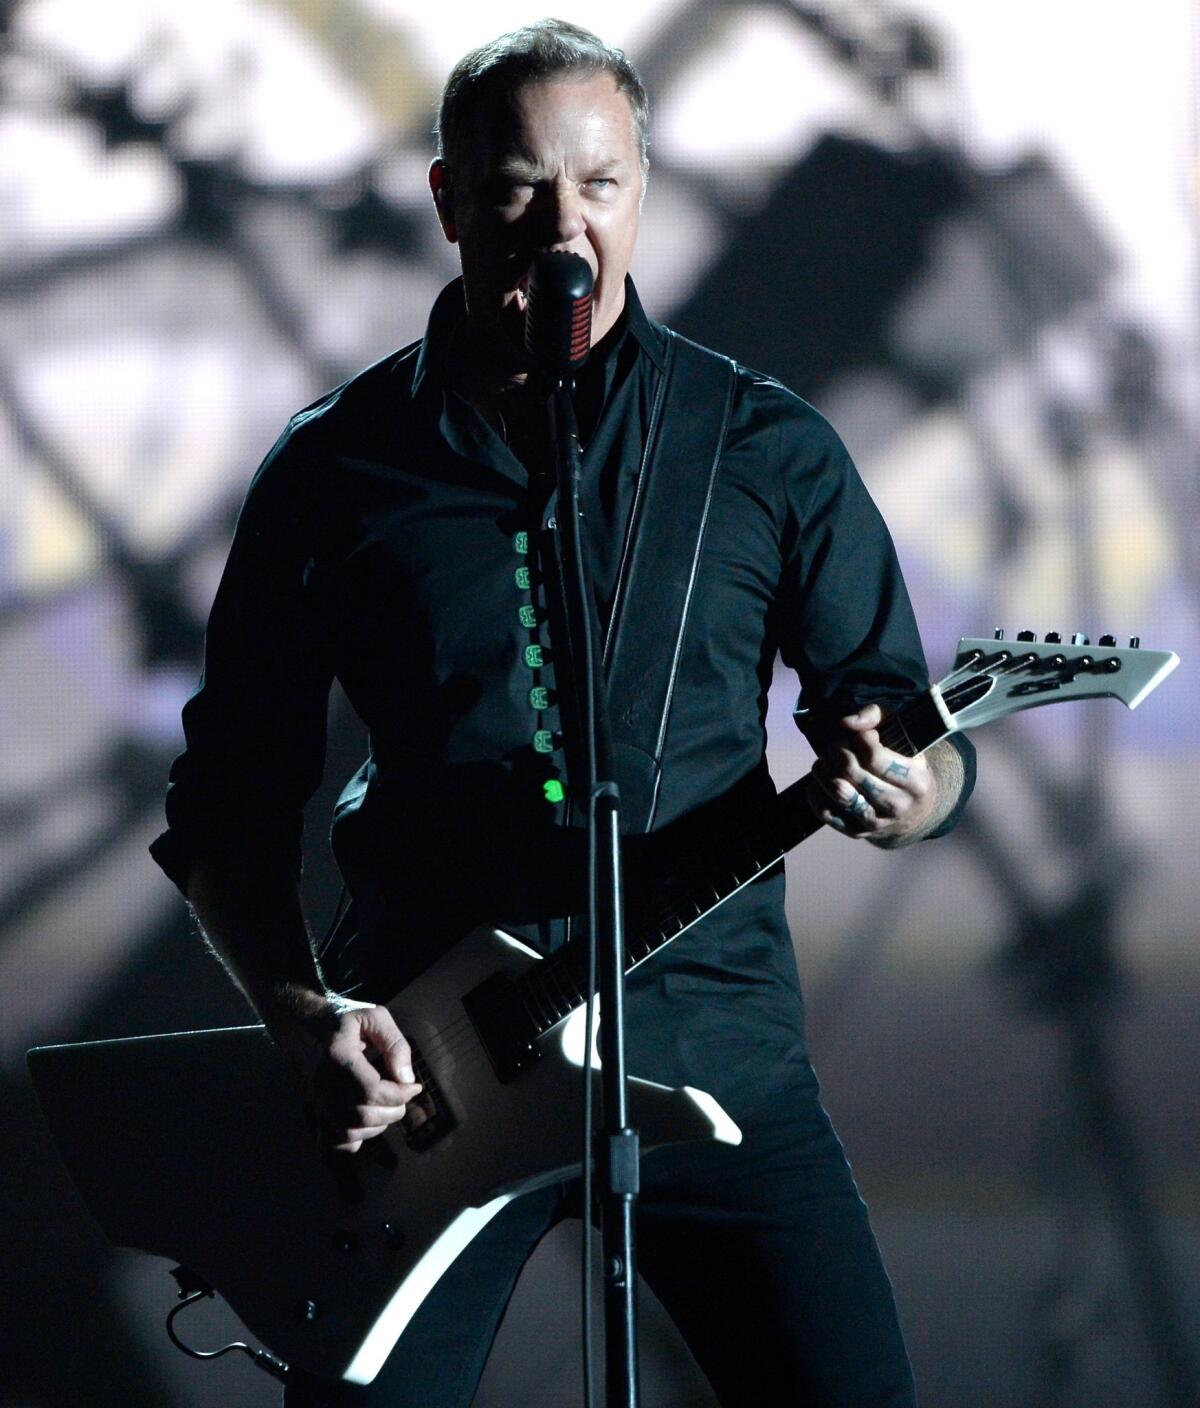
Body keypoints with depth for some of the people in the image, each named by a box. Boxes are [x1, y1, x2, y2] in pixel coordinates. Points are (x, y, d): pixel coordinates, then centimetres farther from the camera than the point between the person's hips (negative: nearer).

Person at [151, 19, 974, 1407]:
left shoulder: (767, 448, 5)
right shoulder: (338, 468, 4)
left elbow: (902, 715, 8)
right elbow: (226, 801, 7)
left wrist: (905, 787, -16)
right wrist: (301, 1010, -8)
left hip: (711, 1049, 1)